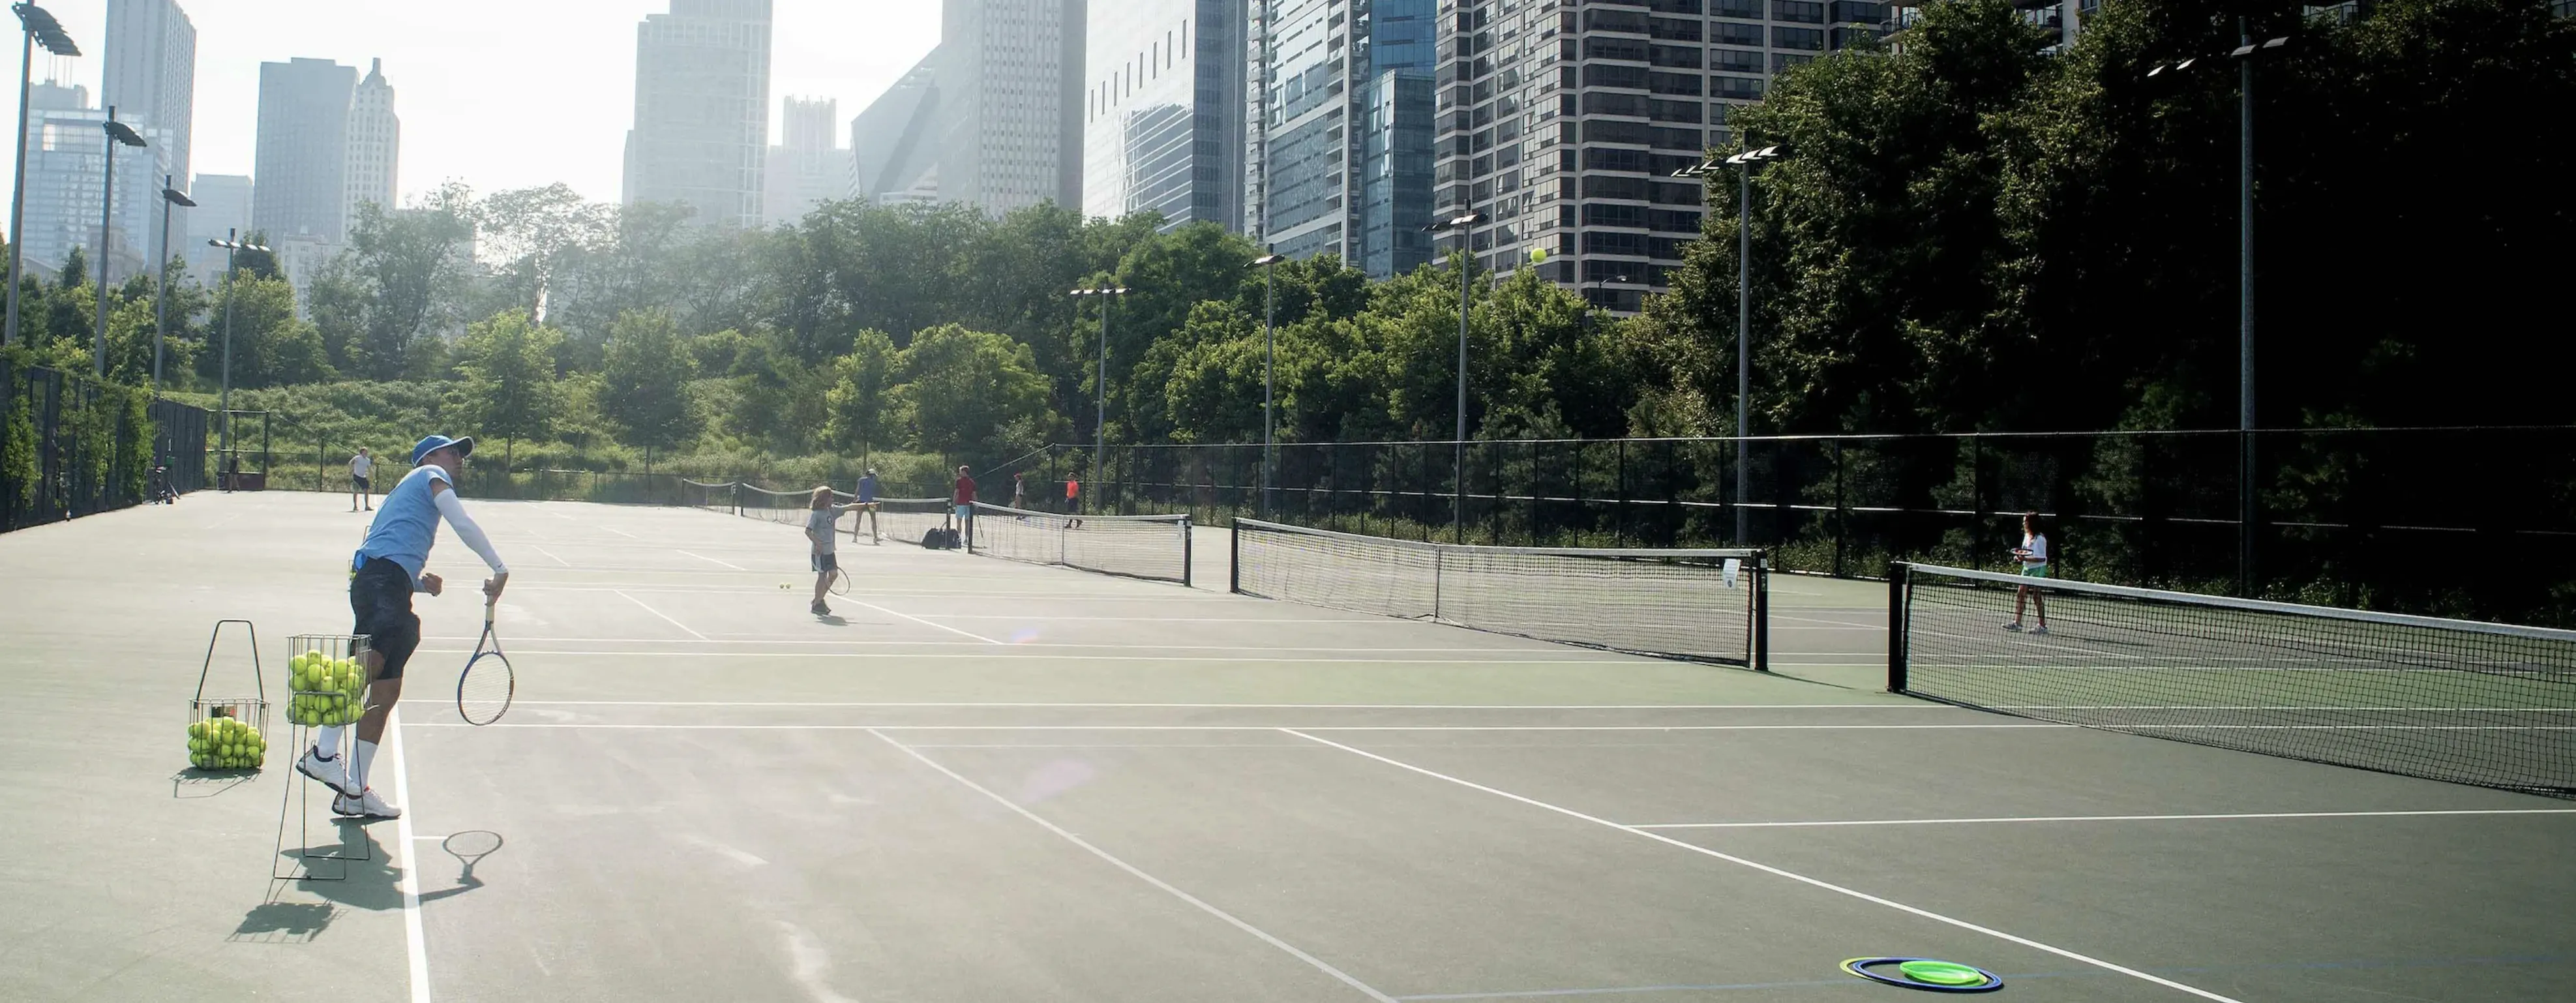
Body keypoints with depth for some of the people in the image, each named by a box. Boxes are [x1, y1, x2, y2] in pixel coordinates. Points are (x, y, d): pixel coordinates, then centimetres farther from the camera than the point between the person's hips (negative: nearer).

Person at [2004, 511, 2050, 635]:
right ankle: (2017, 623, 7)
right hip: (2027, 569, 9)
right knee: (2020, 594, 4)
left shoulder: (2040, 538, -17)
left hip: (2038, 569, -9)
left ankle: (2043, 626, 5)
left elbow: (2041, 558, -21)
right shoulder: (2027, 536, 9)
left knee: (2036, 597, -4)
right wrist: (2019, 556, 2)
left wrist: (2025, 558, -27)